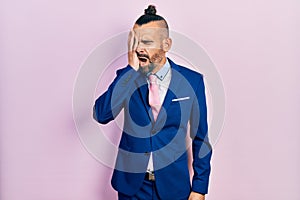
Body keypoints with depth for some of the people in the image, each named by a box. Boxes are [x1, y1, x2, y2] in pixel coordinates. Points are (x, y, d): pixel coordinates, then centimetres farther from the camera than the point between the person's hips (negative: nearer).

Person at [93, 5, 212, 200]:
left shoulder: (192, 81, -7)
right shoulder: (127, 77, -5)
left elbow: (200, 138, -3)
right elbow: (101, 115, -21)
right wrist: (131, 69, -24)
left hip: (173, 184, 0)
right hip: (131, 183, 1)